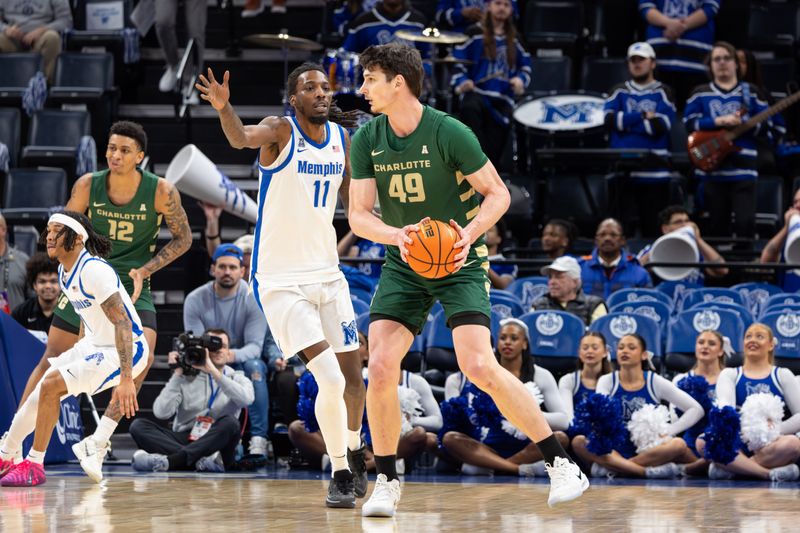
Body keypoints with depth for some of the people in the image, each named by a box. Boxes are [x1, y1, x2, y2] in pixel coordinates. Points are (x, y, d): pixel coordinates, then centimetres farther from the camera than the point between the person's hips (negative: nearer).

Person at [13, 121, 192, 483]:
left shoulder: (161, 191, -14)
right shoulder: (88, 185, -10)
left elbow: (183, 238, -3)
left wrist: (145, 270, -14)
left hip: (132, 282, -1)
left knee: (142, 354, -24)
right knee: (52, 359, 3)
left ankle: (98, 442, -15)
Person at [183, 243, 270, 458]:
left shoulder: (252, 298, -13)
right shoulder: (195, 300, -9)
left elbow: (255, 346, -19)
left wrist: (234, 355, -42)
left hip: (242, 362, -1)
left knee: (254, 366, -35)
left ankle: (259, 440, -35)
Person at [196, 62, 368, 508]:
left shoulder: (343, 139, 6)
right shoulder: (281, 131, -12)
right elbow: (242, 138, -35)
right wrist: (224, 108, -55)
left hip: (327, 274, 6)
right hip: (281, 282, -6)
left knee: (354, 381, 11)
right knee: (331, 380, -16)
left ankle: (355, 450, 38)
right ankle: (341, 475, 0)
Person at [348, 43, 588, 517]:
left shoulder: (448, 132, -16)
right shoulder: (366, 140, -3)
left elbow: (498, 194, -8)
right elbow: (358, 215, -5)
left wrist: (470, 233, -26)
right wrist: (398, 236, -24)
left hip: (460, 263, -4)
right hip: (403, 265, 4)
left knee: (479, 366, -19)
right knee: (380, 367, -12)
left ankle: (561, 464, -6)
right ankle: (387, 482, 5)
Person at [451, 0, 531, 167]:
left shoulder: (515, 40, 16)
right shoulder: (474, 35, 6)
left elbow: (526, 67, 22)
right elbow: (457, 62, 3)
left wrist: (520, 80, -2)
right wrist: (461, 82, -16)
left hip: (503, 100, 3)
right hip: (476, 92, -3)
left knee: (493, 149, -11)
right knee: (469, 108, -39)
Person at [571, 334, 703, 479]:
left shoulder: (655, 382, 5)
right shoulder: (607, 381, 7)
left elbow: (696, 409, 3)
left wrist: (667, 431, -6)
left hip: (648, 451, 0)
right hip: (614, 452, 0)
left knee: (678, 444, -31)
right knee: (579, 441, -28)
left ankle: (612, 468, -32)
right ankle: (649, 471, -38)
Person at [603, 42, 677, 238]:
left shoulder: (662, 93, 5)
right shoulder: (619, 91, 13)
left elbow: (660, 126, -9)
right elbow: (610, 119, -3)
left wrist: (626, 121, -4)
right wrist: (643, 116, -6)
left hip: (654, 172, -2)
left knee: (653, 228, 2)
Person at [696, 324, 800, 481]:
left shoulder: (782, 375, 15)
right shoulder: (730, 374, 16)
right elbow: (725, 406, -5)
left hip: (771, 445, -1)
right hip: (738, 447, 1)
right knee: (703, 442, -31)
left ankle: (728, 469, -29)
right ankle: (770, 473, -35)